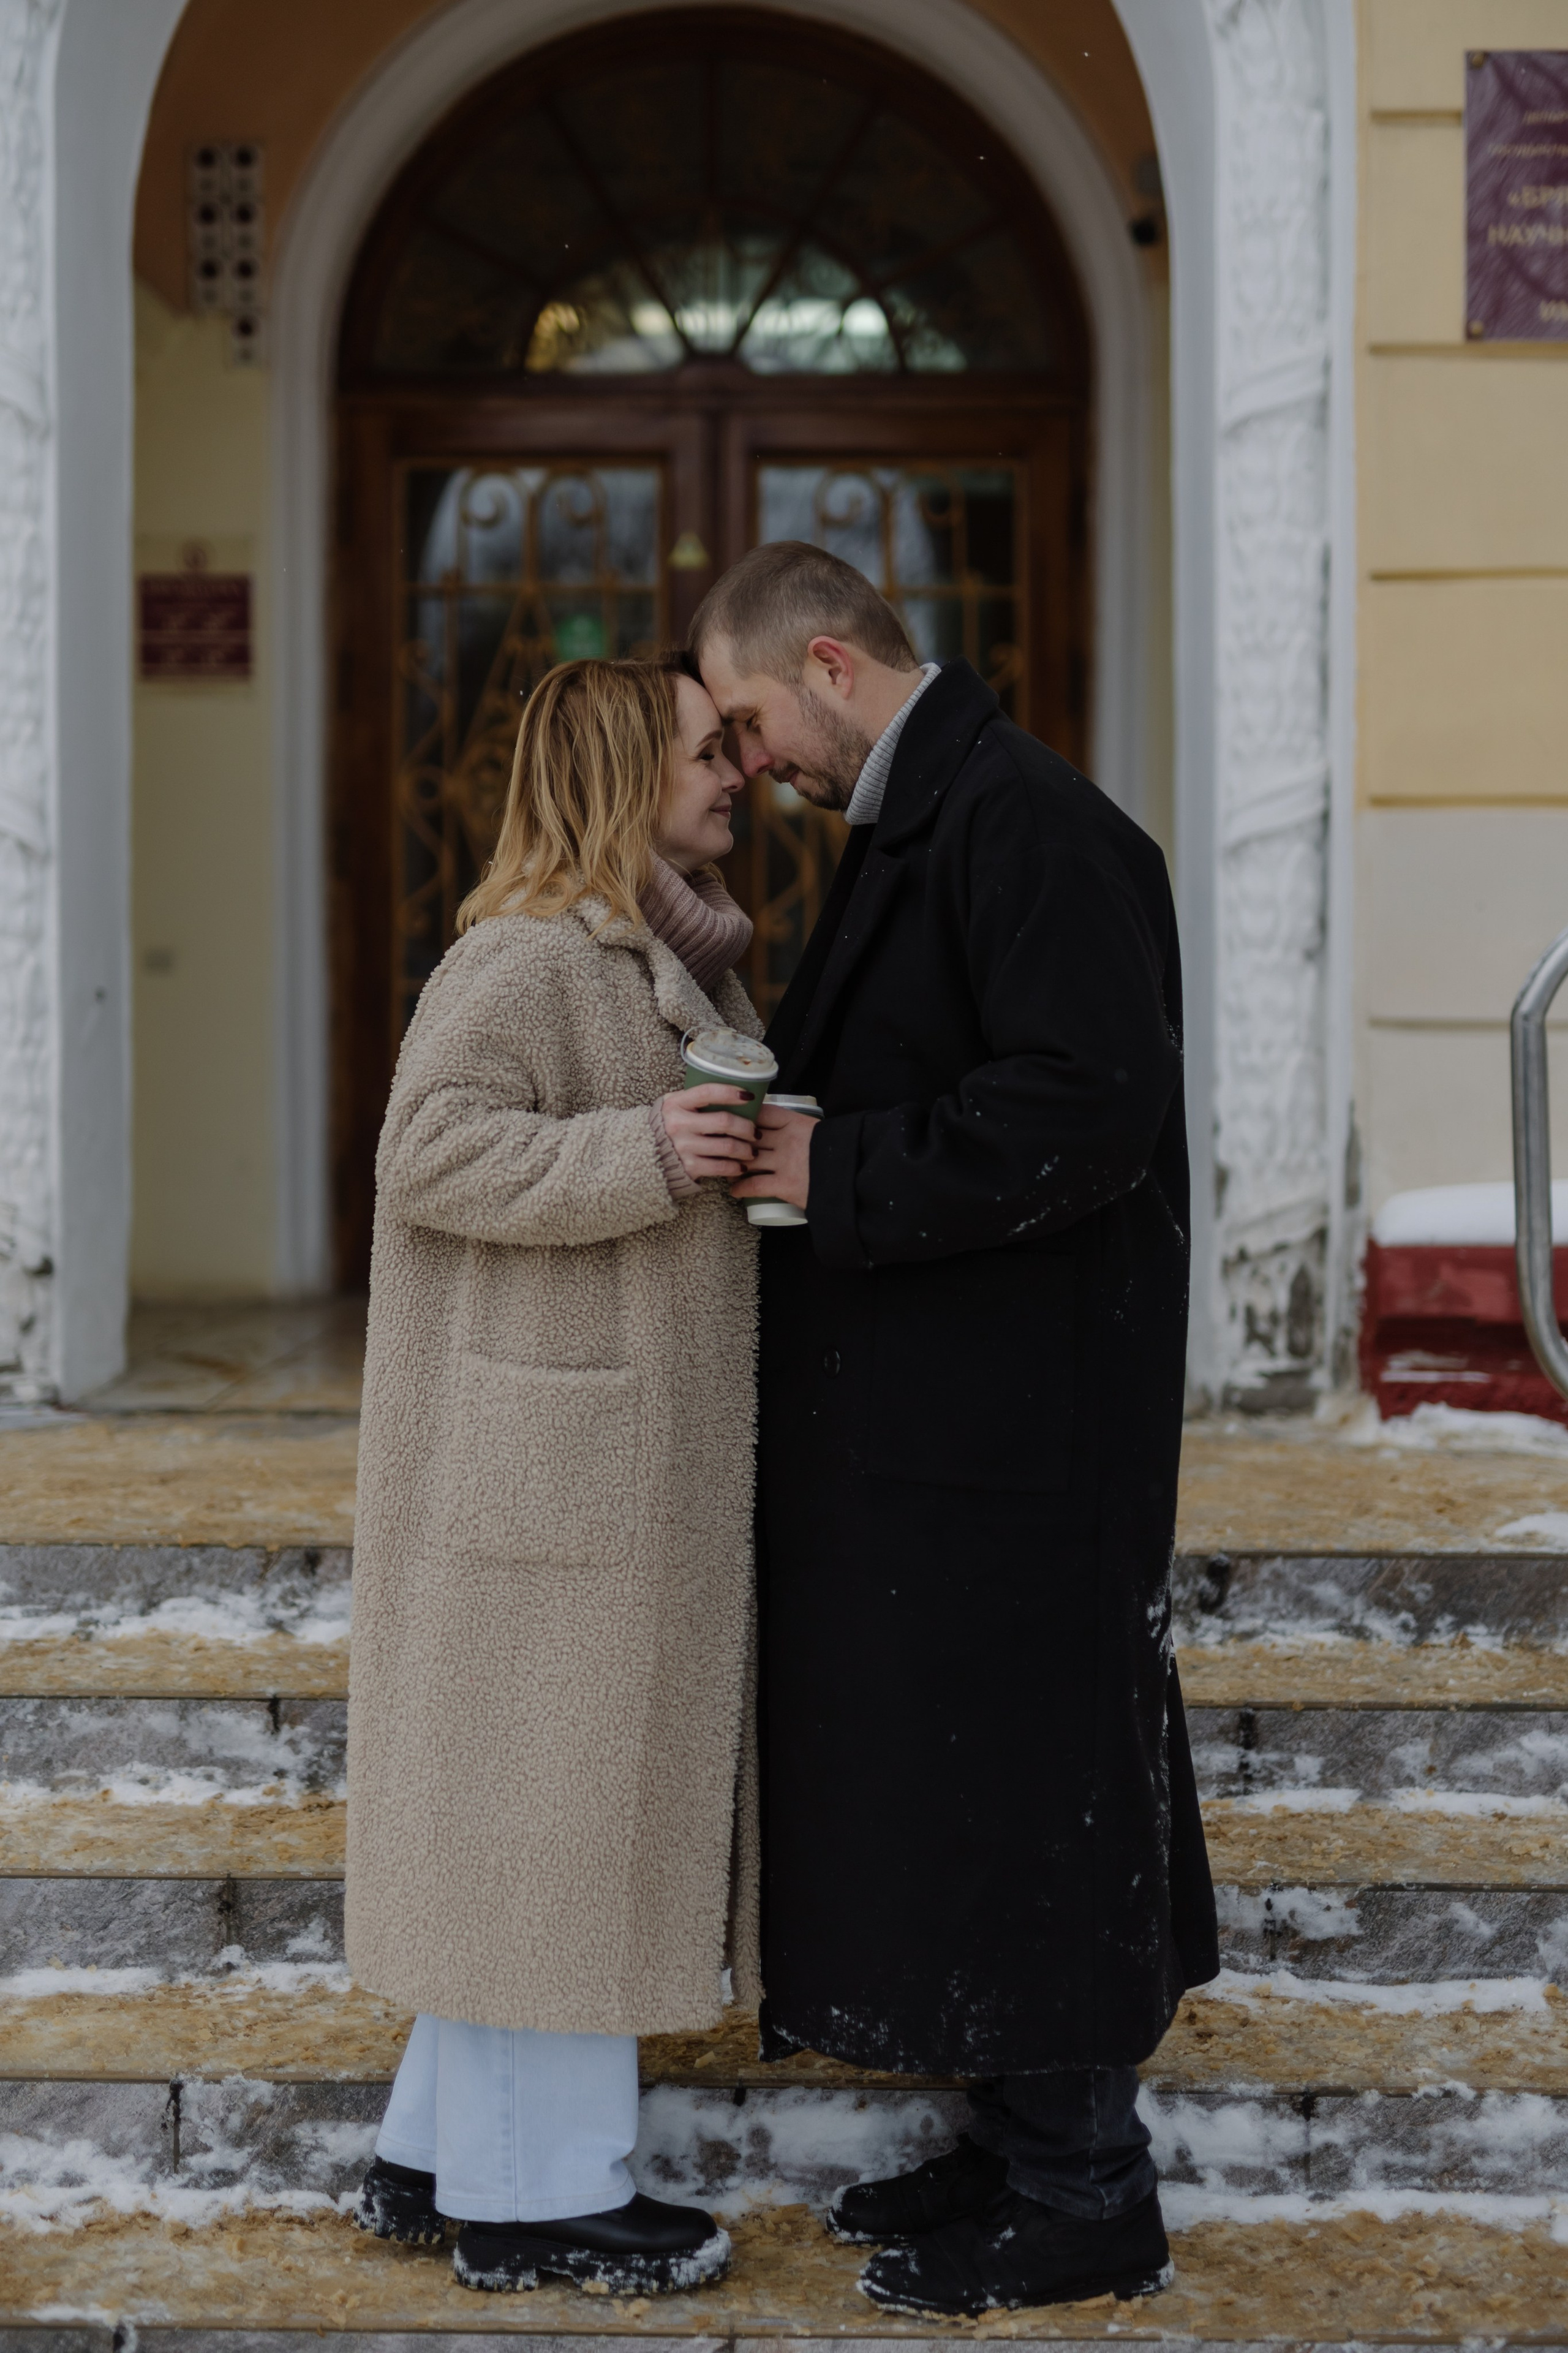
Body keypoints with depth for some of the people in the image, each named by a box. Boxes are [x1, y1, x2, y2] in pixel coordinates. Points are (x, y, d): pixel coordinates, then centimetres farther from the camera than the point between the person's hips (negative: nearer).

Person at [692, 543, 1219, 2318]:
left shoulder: (1031, 827, -17)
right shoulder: (913, 828, 15)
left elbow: (1093, 1109, -26)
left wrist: (841, 1176, -19)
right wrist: (769, 1109, 8)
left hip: (1012, 1425, -10)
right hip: (917, 1418, 10)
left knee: (1011, 1783, -1)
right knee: (934, 1776, 16)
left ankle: (1083, 2202, 13)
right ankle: (1023, 2143, 28)